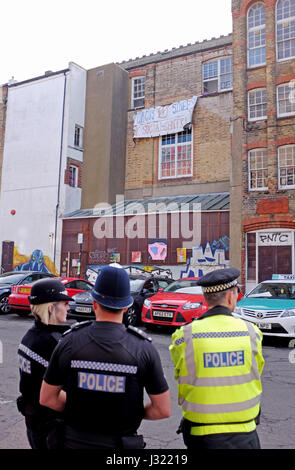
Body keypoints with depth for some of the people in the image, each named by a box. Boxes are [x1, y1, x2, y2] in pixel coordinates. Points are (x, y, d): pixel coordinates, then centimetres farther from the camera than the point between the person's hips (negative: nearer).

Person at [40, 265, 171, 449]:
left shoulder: (69, 343, -12)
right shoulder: (144, 348, -16)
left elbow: (47, 398, -1)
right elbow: (164, 410, -10)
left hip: (76, 441, 1)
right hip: (121, 443, -1)